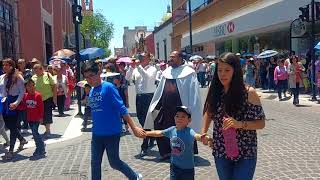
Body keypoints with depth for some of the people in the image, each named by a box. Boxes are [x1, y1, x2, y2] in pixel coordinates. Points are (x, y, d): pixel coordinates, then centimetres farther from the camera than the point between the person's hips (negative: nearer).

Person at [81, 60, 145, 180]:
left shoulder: (108, 87, -14)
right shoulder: (91, 92, 6)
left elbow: (121, 109, -17)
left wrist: (134, 128, -19)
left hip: (112, 133, -6)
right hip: (96, 134, 7)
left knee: (114, 162, 6)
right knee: (95, 164, 9)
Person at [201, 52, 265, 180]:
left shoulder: (249, 93, -12)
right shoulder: (214, 91, -2)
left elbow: (261, 123, -9)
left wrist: (240, 124, -25)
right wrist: (204, 132, 3)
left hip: (245, 153, -3)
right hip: (221, 151, 4)